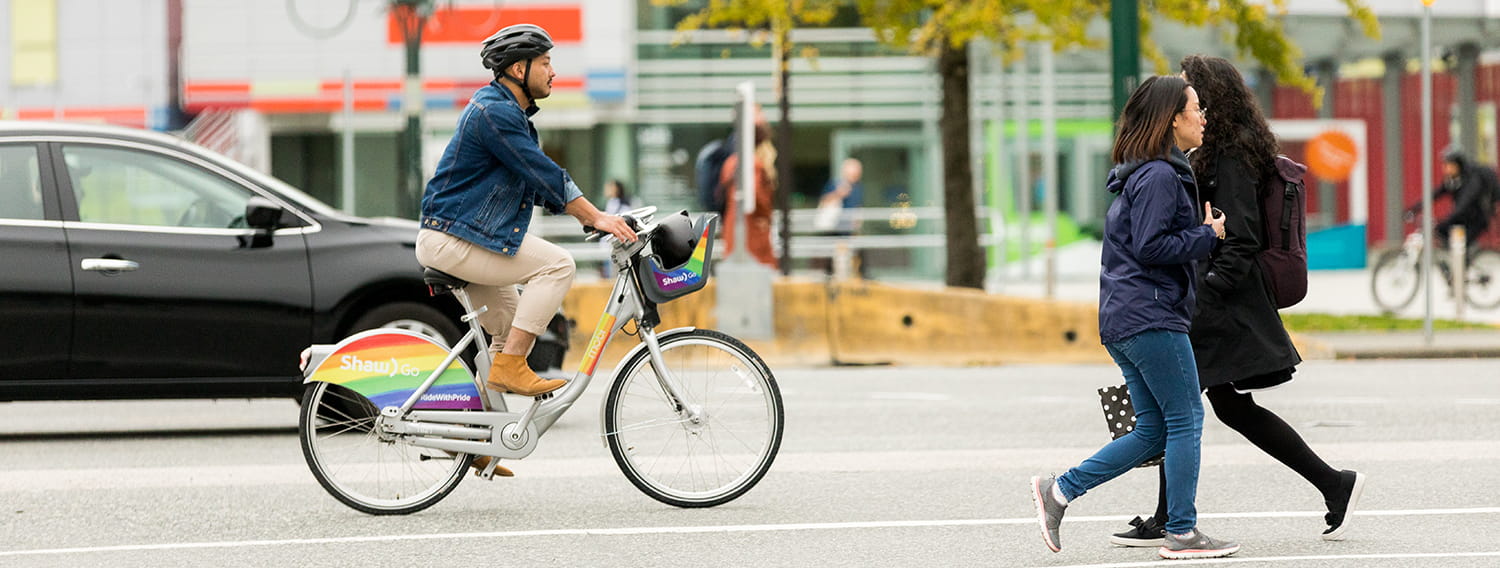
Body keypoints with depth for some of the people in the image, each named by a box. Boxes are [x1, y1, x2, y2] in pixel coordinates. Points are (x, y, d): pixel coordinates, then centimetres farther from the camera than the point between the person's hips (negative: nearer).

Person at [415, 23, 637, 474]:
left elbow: (542, 180, 19)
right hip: (451, 238, -11)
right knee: (556, 264, -18)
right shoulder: (494, 112, -16)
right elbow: (545, 176, -20)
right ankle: (510, 367, -17)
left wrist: (596, 217, 9)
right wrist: (596, 218, -17)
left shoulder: (512, 114, 18)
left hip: (466, 239, 11)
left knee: (514, 330, 12)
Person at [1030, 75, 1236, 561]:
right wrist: (1208, 235, -11)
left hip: (1123, 319, 10)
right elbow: (1150, 247, -20)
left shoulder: (1142, 175, 19)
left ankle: (1060, 490, 8)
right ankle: (1182, 534, -1)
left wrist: (1201, 230, 13)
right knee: (1186, 420, -4)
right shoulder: (1160, 176, -13)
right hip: (1152, 317, -10)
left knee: (1153, 430, 11)